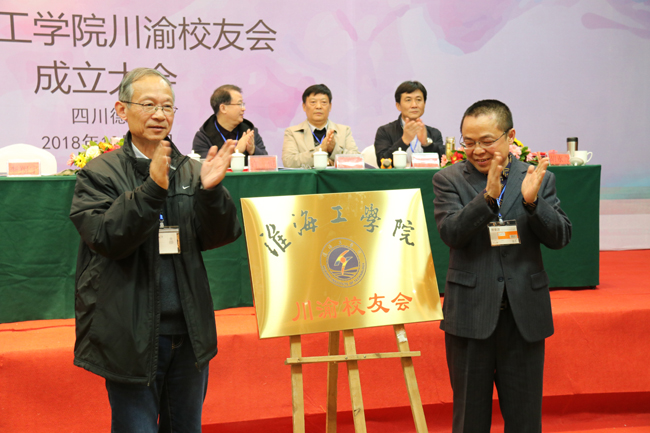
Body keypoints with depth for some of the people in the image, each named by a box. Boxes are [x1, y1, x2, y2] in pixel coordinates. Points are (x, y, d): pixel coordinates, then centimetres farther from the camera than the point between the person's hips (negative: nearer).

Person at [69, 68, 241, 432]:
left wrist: (211, 190, -18)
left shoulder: (191, 171, 8)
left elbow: (223, 235, 1)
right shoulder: (100, 174, -4)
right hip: (132, 336, -4)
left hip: (189, 333, 4)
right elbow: (105, 237, -18)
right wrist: (153, 188, -29)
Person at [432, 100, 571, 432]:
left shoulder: (539, 179, 3)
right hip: (471, 314, -1)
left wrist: (532, 201, -20)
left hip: (524, 315, 1)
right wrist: (488, 196, -28)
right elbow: (450, 233, -15)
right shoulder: (449, 180, -1)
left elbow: (560, 237, -3)